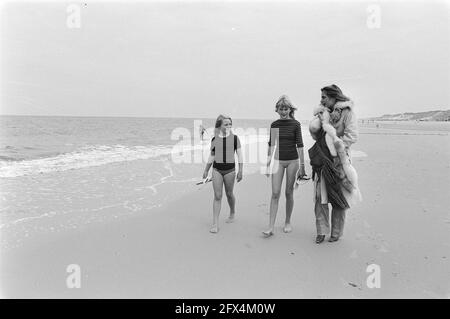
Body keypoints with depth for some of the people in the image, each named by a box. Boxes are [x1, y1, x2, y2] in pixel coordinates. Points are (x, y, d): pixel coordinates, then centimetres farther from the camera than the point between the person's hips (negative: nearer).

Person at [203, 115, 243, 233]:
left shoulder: (234, 138, -3)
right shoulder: (214, 139, 3)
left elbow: (239, 154, -3)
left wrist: (240, 170, -9)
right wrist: (206, 170, 18)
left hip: (230, 169, -1)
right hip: (217, 169, 1)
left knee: (229, 194, 12)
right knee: (217, 196, -2)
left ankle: (232, 213, 40)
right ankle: (215, 224, 1)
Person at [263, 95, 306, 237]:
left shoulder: (295, 124, -4)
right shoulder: (274, 125, 5)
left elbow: (300, 145, -5)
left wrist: (302, 165, -9)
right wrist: (268, 163, 11)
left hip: (292, 161, -2)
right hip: (278, 160, 2)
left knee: (289, 192, 5)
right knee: (275, 193, -4)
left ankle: (287, 222, 23)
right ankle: (270, 227, -3)